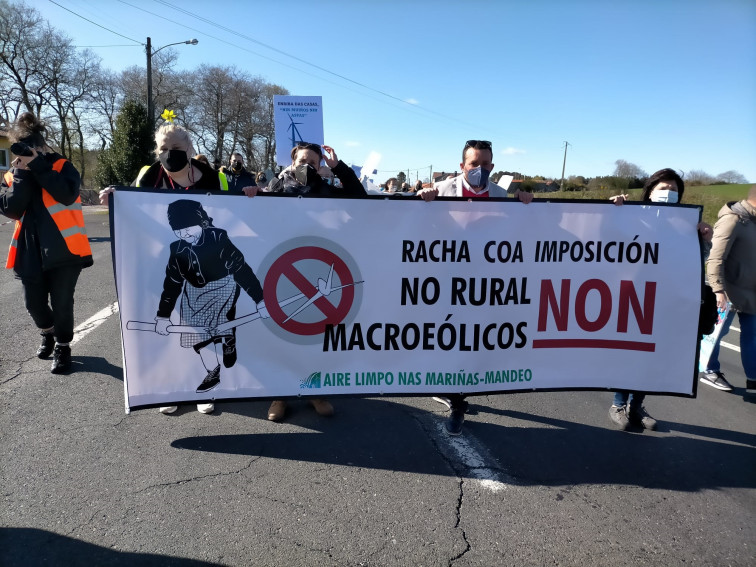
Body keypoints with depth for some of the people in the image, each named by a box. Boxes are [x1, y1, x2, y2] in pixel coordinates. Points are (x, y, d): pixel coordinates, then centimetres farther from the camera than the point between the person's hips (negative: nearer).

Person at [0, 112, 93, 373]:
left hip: (63, 248, -4)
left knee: (61, 303, 0)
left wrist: (38, 165, -19)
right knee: (34, 302, 9)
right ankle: (47, 334, 40)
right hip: (31, 251, 4)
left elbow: (68, 194, -21)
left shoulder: (62, 166, -1)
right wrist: (23, 173, -11)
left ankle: (62, 347, 21)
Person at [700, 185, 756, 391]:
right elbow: (716, 259, -24)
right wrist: (719, 289, -30)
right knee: (718, 330, 6)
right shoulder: (732, 220, -17)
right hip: (731, 291, -8)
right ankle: (710, 372, 20)